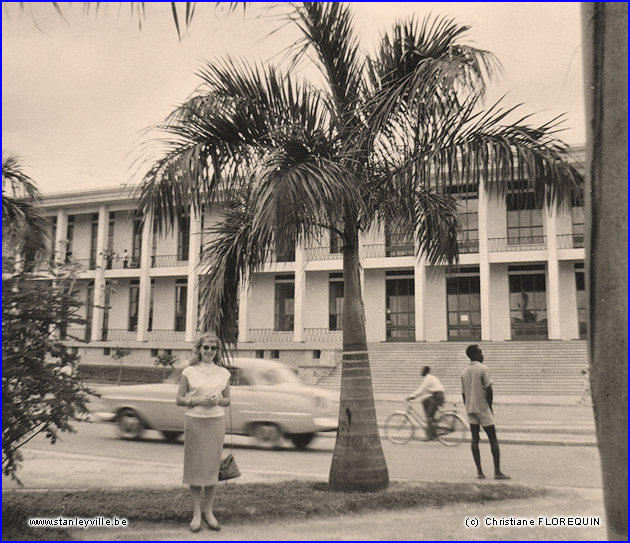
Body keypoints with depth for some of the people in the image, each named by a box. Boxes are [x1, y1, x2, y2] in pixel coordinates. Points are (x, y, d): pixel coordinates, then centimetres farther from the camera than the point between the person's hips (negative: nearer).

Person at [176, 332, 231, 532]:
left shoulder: (223, 373, 7)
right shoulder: (189, 372, 1)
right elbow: (179, 399, 2)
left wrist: (219, 400, -8)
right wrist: (198, 400, -14)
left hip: (216, 422, 2)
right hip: (194, 421, -2)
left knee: (212, 466, 6)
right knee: (194, 466, 3)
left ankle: (209, 511, 20)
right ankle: (196, 513, 15)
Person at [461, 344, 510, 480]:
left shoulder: (464, 372, 10)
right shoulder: (483, 369, -10)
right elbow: (488, 390, -14)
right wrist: (490, 406, -2)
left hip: (470, 409, 6)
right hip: (483, 408, -6)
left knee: (474, 439, 5)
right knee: (493, 439, 1)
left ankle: (479, 471, 5)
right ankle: (497, 471, 1)